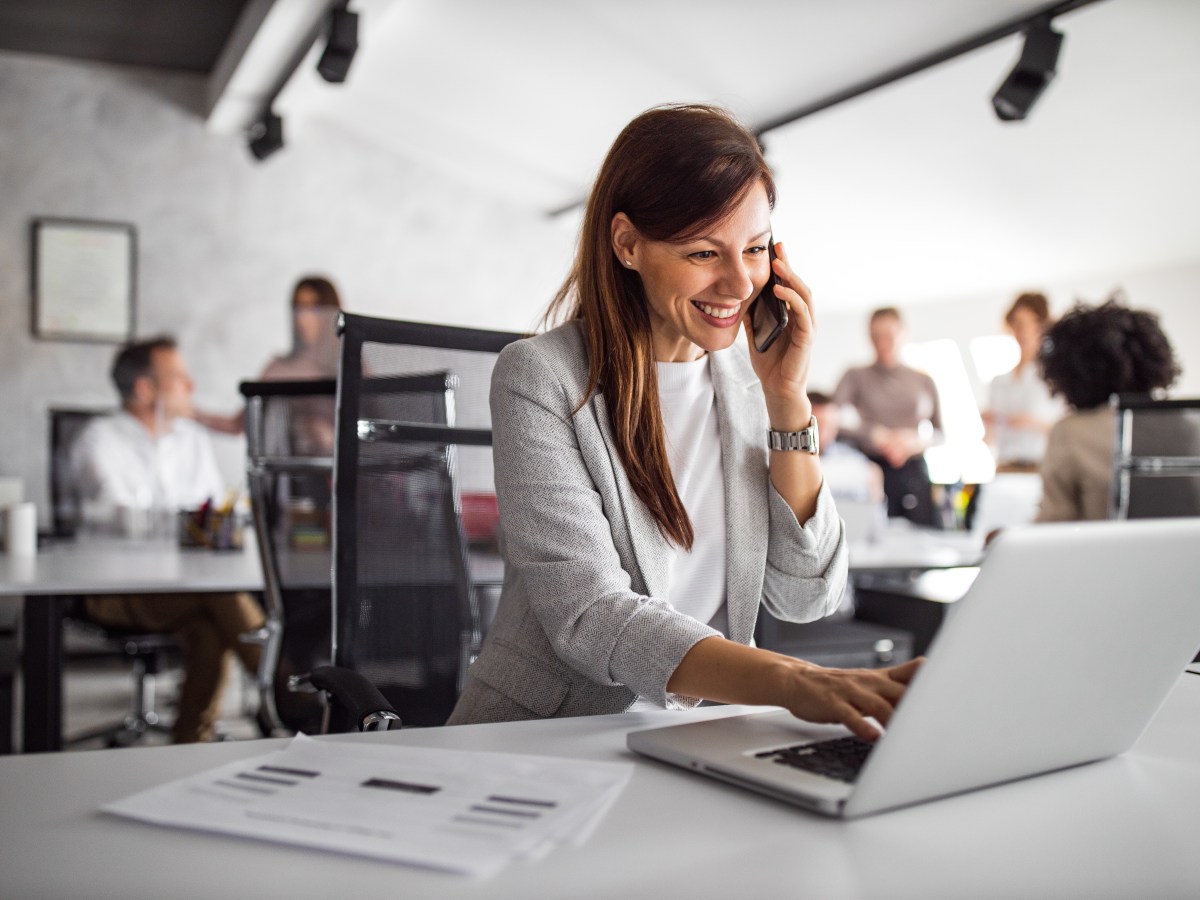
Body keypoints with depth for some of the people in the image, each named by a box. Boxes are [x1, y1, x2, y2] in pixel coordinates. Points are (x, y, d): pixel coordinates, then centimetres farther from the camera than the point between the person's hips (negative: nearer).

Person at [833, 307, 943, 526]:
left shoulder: (924, 382, 13)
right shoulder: (856, 377, 7)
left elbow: (939, 432, 14)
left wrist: (915, 441, -6)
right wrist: (877, 435, -16)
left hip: (914, 471, 2)